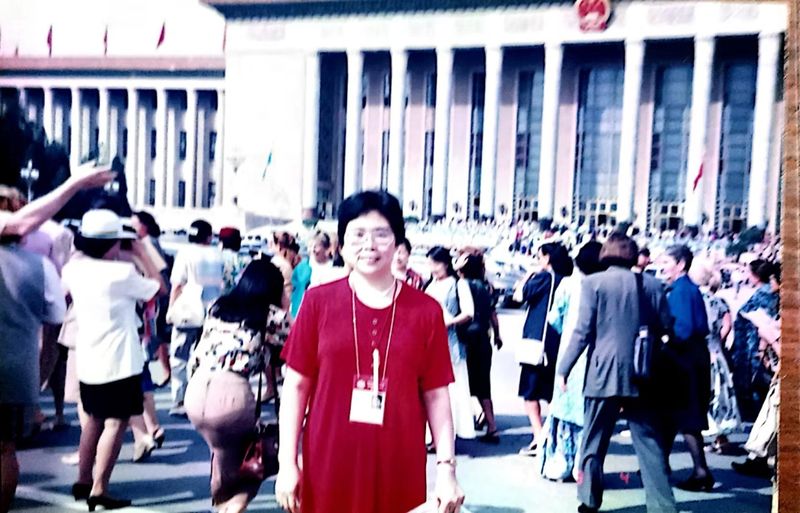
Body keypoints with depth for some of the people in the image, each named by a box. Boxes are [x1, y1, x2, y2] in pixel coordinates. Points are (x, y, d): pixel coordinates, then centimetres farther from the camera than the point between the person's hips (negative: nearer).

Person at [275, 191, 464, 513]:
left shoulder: (426, 310, 0)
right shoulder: (319, 301, -1)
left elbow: (436, 395, 2)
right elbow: (297, 385, 2)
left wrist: (446, 466, -3)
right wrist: (287, 462, -2)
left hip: (399, 469, 0)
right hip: (329, 466, 0)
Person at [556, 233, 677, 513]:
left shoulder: (593, 282, -5)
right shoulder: (652, 284, 3)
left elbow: (583, 330, -9)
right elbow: (665, 327, 4)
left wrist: (563, 368, -3)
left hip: (603, 373, -2)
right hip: (641, 375, 2)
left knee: (594, 441, 10)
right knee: (649, 442, 9)